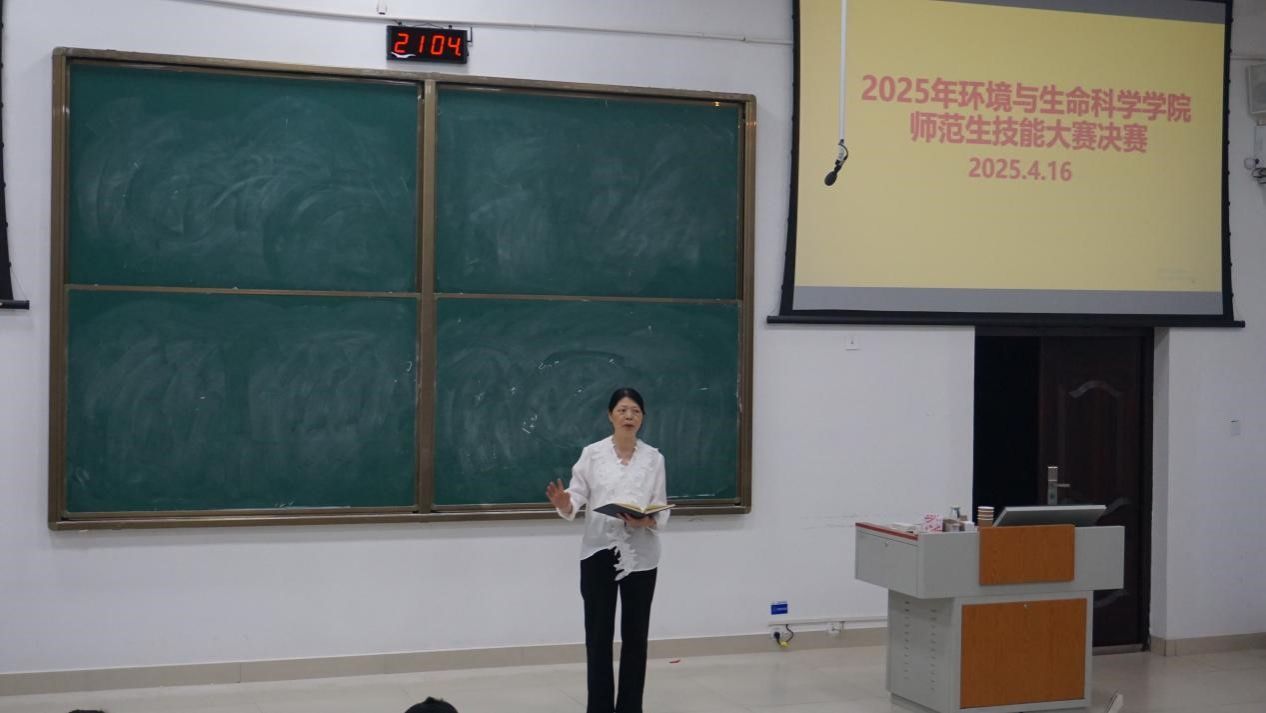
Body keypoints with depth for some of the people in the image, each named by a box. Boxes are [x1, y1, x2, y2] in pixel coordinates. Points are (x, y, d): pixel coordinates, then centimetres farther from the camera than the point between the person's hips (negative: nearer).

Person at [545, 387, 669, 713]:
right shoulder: (592, 454, 0)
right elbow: (577, 497, -5)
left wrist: (645, 521, -19)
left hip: (640, 555, 1)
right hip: (599, 552, -1)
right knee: (598, 634, 2)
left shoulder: (653, 458, 3)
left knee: (635, 634, 7)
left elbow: (662, 509, 2)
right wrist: (563, 503, -28)